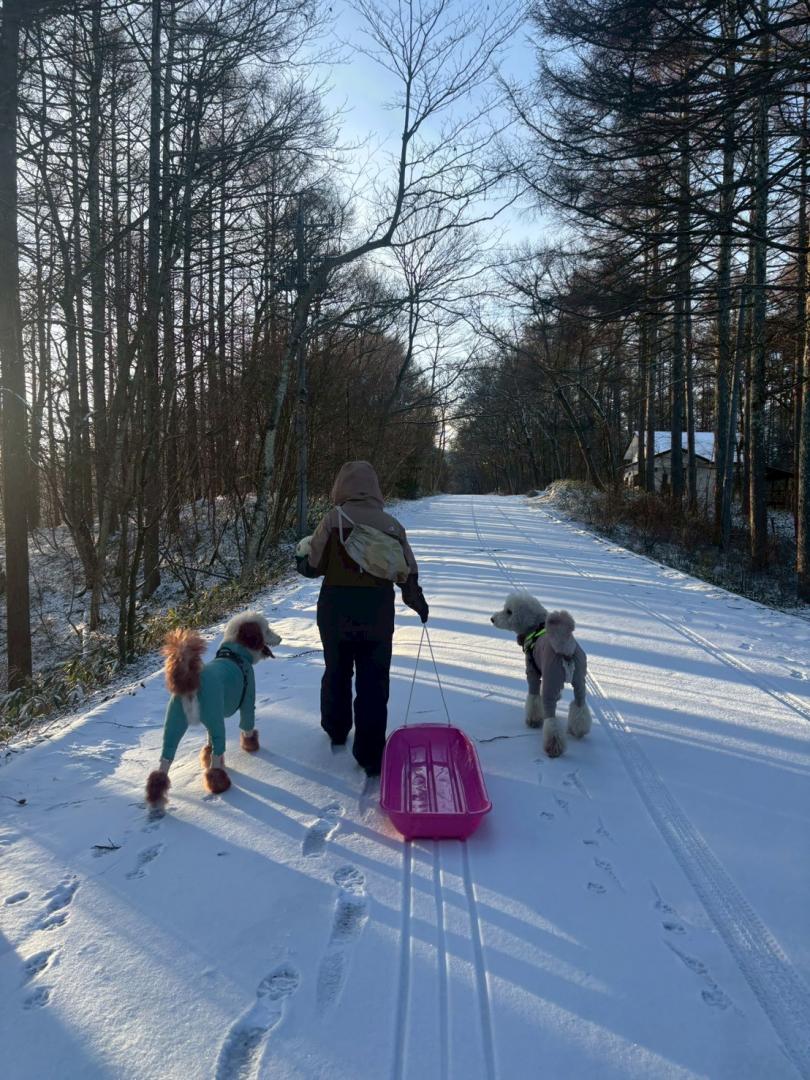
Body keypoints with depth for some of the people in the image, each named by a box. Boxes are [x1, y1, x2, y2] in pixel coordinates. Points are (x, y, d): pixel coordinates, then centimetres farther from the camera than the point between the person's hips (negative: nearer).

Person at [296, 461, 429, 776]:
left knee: (337, 671, 20)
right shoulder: (391, 525, 0)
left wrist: (301, 551, 18)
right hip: (378, 615, 1)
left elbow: (313, 566, -5)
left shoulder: (334, 519, -8)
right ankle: (370, 756, 8)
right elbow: (409, 574, 5)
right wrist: (419, 603, 23)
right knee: (373, 682, 6)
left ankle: (336, 731, 39)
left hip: (336, 611, 0)